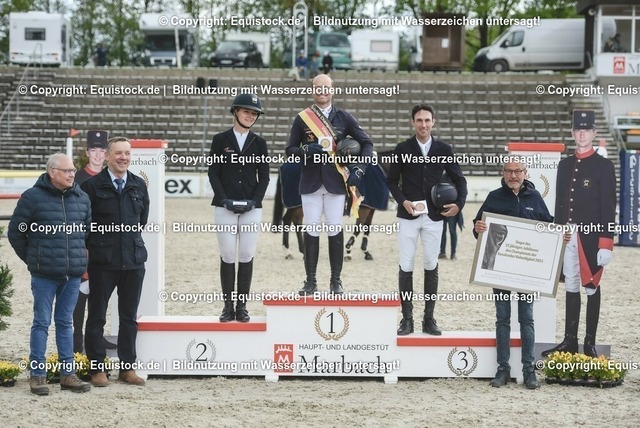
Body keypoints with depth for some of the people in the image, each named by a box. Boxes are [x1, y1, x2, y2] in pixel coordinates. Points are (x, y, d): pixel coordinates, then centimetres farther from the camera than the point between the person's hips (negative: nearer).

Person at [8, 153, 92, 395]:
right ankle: (38, 375, 6)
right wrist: (31, 258, 4)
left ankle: (68, 374, 15)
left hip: (73, 274, 4)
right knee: (41, 323, 1)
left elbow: (89, 230, 20)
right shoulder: (33, 197, -6)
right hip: (44, 275, -4)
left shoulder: (81, 199, 7)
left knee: (65, 322, 11)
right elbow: (15, 231, 0)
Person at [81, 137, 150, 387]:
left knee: (129, 316, 9)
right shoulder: (92, 185, -5)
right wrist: (95, 245, 1)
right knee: (97, 316, 4)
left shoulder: (139, 185, 7)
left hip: (134, 260, 4)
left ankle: (127, 367, 17)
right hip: (102, 262, -4)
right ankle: (97, 368, 12)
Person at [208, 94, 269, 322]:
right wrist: (225, 199, -10)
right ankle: (228, 306, 7)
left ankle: (242, 306, 6)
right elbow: (213, 173, 2)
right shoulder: (220, 140, 5)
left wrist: (255, 200, -7)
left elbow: (264, 177, 8)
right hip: (225, 207, -1)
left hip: (251, 208, 1)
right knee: (227, 256, -1)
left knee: (246, 256, 0)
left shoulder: (259, 142, 9)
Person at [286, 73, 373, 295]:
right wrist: (307, 150, -14)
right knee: (311, 231, 0)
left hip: (335, 183, 0)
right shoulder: (302, 118, 6)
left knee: (335, 230, 0)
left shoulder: (343, 117, 6)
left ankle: (336, 281, 8)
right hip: (310, 183, 0)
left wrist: (359, 170, -4)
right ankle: (311, 281, 6)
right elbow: (290, 150, 7)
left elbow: (366, 143, 9)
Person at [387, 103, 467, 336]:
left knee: (431, 266, 5)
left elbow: (459, 179, 9)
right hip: (408, 215, -1)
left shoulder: (444, 149, 4)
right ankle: (407, 318, 5)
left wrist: (459, 203, -7)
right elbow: (391, 181, 5)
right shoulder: (402, 149, 1)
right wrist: (403, 201, -10)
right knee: (406, 266, -1)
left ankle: (429, 318, 11)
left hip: (434, 216, 1)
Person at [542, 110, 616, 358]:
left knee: (592, 288, 2)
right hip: (567, 236, 5)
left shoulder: (604, 166, -4)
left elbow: (609, 207, -8)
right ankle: (569, 341, 14)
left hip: (592, 236, -5)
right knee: (571, 287, 8)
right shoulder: (565, 165, 11)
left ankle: (590, 344, 7)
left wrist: (606, 244, -13)